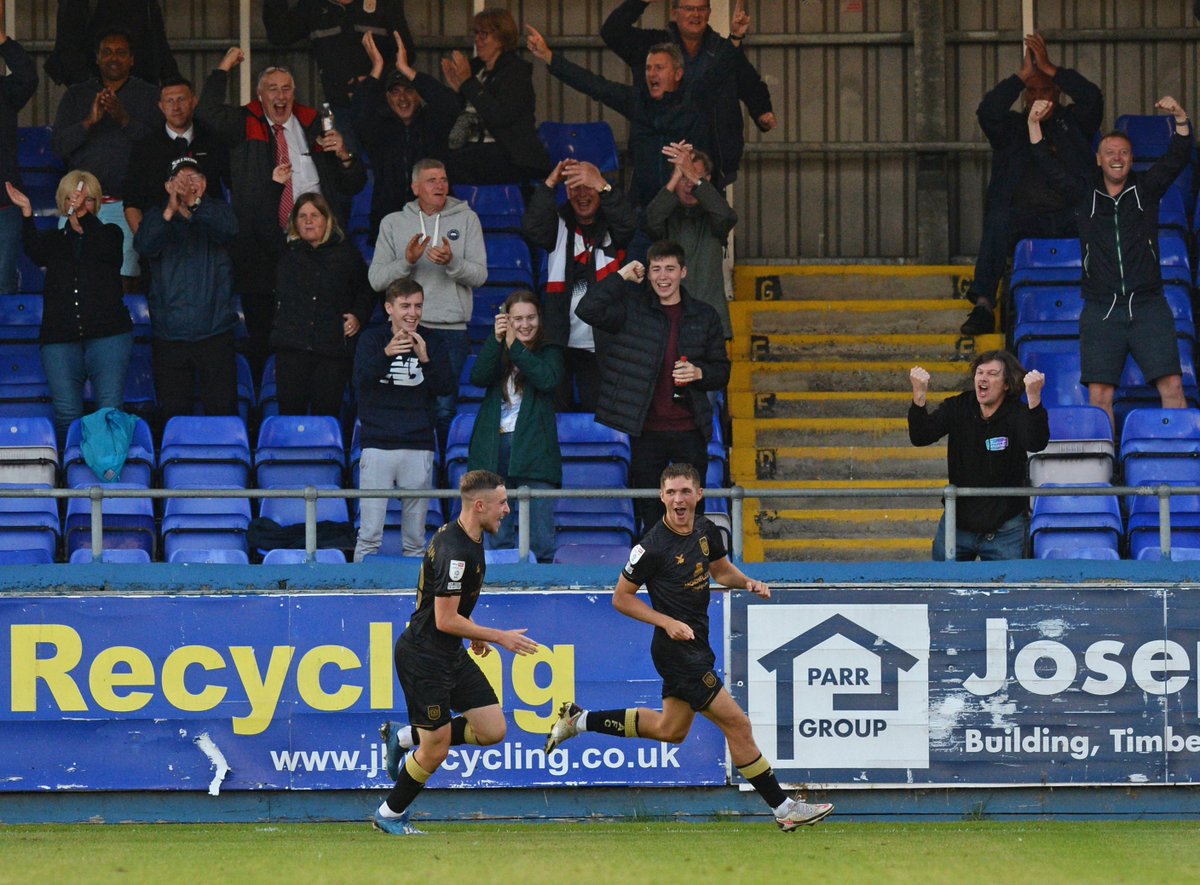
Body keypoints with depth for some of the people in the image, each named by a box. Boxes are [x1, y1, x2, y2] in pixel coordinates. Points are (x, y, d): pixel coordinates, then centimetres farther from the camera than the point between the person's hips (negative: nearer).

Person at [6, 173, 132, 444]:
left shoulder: (108, 233, 13)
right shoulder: (53, 240, 17)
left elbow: (105, 250, -11)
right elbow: (36, 253, -5)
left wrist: (84, 217, -23)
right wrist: (27, 213, -17)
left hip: (108, 333, -2)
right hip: (60, 338, 2)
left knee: (110, 409, -11)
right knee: (66, 414, -6)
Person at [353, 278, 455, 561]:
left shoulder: (432, 343, 8)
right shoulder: (372, 339, 3)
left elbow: (447, 386, -2)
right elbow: (361, 379, -13)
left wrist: (425, 359, -19)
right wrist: (387, 354, -32)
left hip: (419, 447, 2)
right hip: (378, 444, -2)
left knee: (416, 538, 5)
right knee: (370, 534, -6)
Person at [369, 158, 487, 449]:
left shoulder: (466, 219, 8)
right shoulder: (393, 223, 10)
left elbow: (479, 275, 0)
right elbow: (376, 279, 2)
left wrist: (451, 263, -18)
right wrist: (407, 262, -14)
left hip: (451, 330, -1)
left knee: (444, 408, -4)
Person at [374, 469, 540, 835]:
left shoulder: (468, 539, 7)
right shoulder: (456, 552, -25)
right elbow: (445, 620, -23)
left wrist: (473, 632, 23)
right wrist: (497, 637, -16)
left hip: (451, 654, 9)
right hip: (424, 657, -9)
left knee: (493, 730, 2)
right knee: (436, 749, -3)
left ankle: (404, 735, 17)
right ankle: (389, 815, 18)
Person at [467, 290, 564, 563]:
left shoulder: (549, 351, 9)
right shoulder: (496, 351, 15)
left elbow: (548, 379, -12)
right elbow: (478, 377, -4)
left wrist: (515, 347, -10)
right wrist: (496, 341, -13)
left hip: (534, 447, -3)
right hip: (495, 446, 3)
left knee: (541, 539, -7)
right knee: (498, 533, 4)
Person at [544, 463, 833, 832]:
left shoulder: (706, 531, 3)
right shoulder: (654, 546, -19)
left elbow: (721, 570, 22)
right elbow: (621, 598, -11)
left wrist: (747, 583, 1)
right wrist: (667, 622, -20)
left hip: (694, 645, 9)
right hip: (678, 649, -9)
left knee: (671, 729, 22)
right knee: (736, 724, -9)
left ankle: (579, 719, 31)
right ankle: (784, 808, -2)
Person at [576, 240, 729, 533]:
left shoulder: (703, 316, 9)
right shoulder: (632, 310, 4)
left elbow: (722, 371, 14)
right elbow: (588, 310, -11)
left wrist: (699, 373, -8)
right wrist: (621, 277, -8)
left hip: (689, 431, 1)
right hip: (646, 431, -1)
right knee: (649, 514, 3)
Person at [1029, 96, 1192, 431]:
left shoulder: (1146, 189, 10)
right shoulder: (1085, 193, 11)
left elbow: (1177, 159, -1)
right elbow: (1050, 167, 4)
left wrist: (1181, 121, -17)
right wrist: (1034, 125, -8)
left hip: (1148, 306, -1)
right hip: (1101, 311, 1)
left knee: (1172, 386, -9)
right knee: (1099, 394, -5)